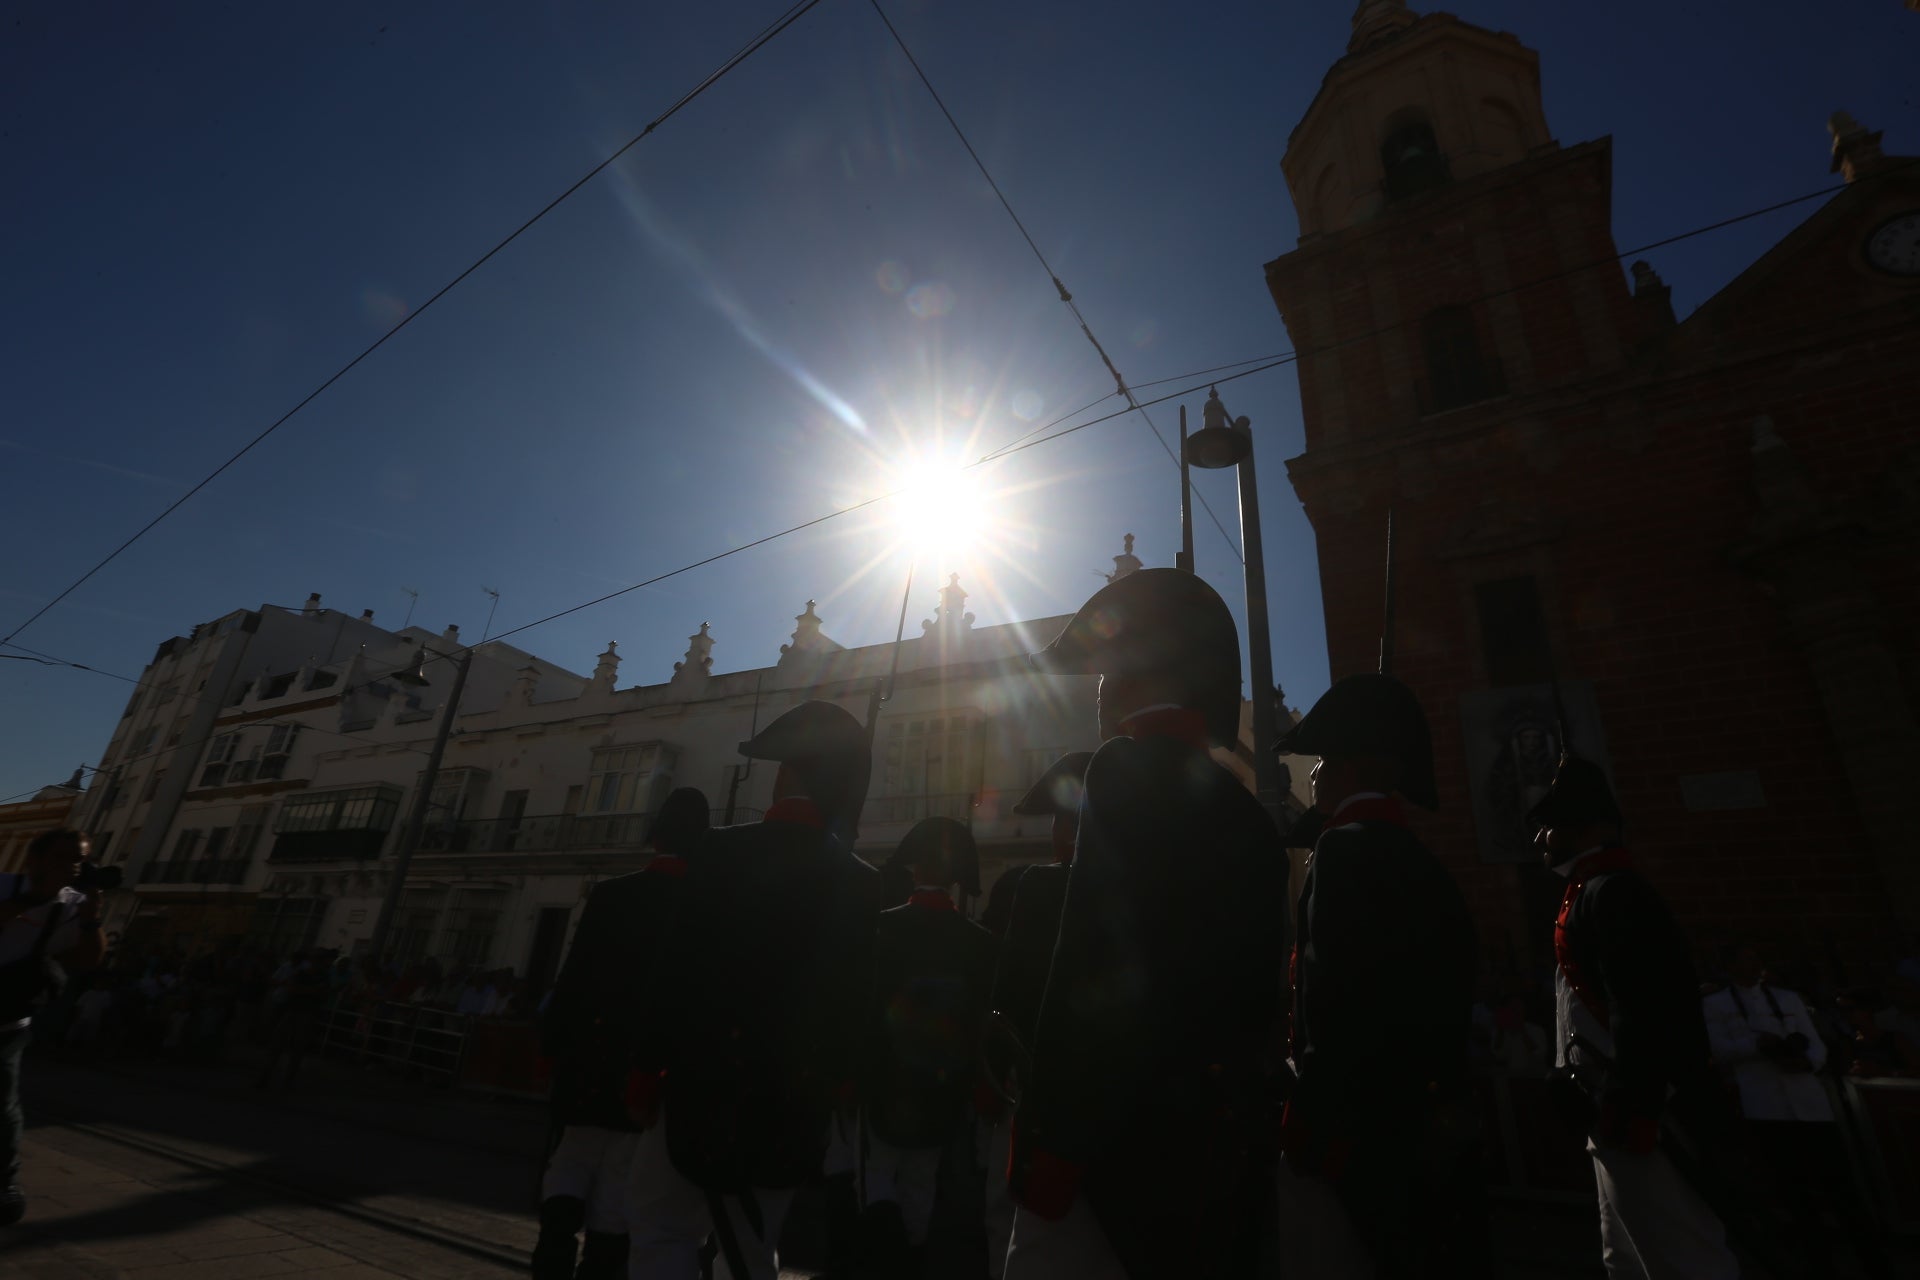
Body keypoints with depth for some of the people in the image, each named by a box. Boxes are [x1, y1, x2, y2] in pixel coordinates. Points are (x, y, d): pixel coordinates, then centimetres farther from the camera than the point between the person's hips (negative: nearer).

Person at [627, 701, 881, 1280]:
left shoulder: (724, 853, -11)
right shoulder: (866, 889, -2)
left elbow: (674, 972, -11)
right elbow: (859, 1008, 0)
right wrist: (824, 1091, 11)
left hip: (705, 1092, -4)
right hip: (791, 1113, 4)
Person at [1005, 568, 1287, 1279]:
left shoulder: (1134, 768, -14)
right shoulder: (1246, 813, 14)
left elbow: (1094, 975, -21)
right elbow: (1255, 995, 15)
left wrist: (1052, 1143, -17)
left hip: (1125, 1150, -9)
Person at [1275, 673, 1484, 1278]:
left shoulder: (1347, 848, -18)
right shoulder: (1424, 865, 11)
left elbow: (1334, 1014, -24)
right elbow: (1444, 1011, 15)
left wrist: (1305, 1130, -15)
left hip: (1354, 1136, -9)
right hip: (1426, 1134, 9)